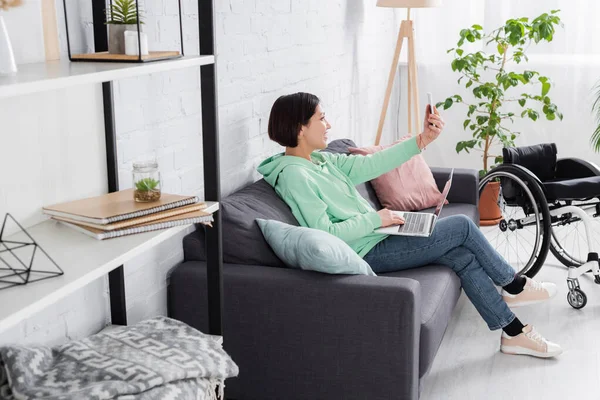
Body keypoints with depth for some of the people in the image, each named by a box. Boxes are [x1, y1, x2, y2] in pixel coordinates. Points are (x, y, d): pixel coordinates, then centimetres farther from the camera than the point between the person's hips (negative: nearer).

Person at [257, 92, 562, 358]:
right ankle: (515, 286, 16)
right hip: (366, 253, -9)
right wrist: (375, 219, -18)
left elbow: (371, 164, 4)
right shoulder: (293, 174, -19)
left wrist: (422, 139, -3)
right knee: (461, 226, -6)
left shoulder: (321, 161, 9)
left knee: (462, 256, -2)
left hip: (375, 236, 9)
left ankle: (514, 333, 9)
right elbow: (325, 234, -24)